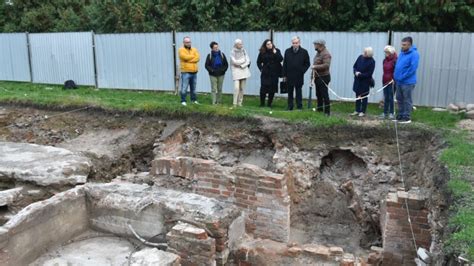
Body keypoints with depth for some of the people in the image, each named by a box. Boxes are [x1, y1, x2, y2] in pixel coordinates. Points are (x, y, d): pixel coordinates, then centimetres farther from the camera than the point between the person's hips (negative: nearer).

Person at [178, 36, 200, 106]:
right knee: (184, 87, -7)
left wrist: (188, 59, -13)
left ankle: (194, 100, 24)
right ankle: (183, 101, 0)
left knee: (193, 88, 14)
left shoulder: (194, 49, 13)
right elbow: (185, 57, -20)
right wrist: (193, 56, -4)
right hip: (185, 72, -5)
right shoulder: (181, 50, -2)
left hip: (194, 72, 5)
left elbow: (197, 58, -3)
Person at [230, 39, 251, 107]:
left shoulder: (244, 51, 8)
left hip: (244, 70, 4)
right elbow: (235, 62, -11)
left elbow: (248, 61, 3)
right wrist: (243, 60, -2)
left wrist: (242, 65, -10)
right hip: (236, 71, -4)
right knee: (236, 88, -14)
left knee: (242, 88, 2)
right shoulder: (233, 52, -3)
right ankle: (235, 103, -7)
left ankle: (240, 102, 11)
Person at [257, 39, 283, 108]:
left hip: (274, 73, 0)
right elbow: (258, 62, 15)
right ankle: (262, 103, 5)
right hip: (265, 74, 0)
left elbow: (281, 59, -10)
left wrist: (275, 53, -18)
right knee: (263, 89, -6)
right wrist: (261, 68, 3)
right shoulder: (262, 52, 4)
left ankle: (269, 103, 13)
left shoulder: (276, 51, 2)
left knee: (272, 90, 2)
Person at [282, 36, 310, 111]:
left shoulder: (304, 52, 0)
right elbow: (284, 64, 8)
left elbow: (307, 64, 4)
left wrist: (302, 71, -8)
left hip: (299, 77, -2)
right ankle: (290, 107, 17)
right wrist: (284, 75, 3)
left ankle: (299, 107, 8)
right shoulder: (287, 51, 6)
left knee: (298, 92, 3)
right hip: (289, 76, 2)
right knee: (290, 93, 10)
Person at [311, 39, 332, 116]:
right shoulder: (318, 53, 15)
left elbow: (326, 65, -27)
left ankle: (327, 112, 1)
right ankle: (319, 110, 26)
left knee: (324, 95, -5)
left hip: (323, 77, -10)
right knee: (318, 95, 16)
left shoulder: (326, 54, -16)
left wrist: (315, 67, -23)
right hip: (317, 77, 10)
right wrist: (313, 73, 17)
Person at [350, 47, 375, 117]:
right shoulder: (360, 57, 1)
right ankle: (357, 110, 22)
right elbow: (355, 66, 10)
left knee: (364, 97, 5)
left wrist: (360, 75, -18)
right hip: (357, 80, 6)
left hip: (365, 81, -5)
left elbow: (369, 73, -17)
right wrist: (356, 72, -9)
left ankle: (363, 111, 13)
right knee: (357, 96, 12)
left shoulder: (371, 61, -15)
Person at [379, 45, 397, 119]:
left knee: (391, 98, 0)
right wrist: (383, 79, 12)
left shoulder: (395, 60, -11)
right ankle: (385, 112, 17)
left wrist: (393, 79, -22)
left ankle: (391, 113, 8)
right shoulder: (385, 60, 10)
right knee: (385, 98, 11)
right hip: (385, 81, 7)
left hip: (391, 82, -7)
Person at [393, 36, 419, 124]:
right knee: (400, 99, 13)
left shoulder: (414, 54, -12)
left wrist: (402, 77, -18)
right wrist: (396, 76, 10)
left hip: (407, 82, -8)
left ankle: (407, 118, 6)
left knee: (407, 100, -1)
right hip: (399, 81, 8)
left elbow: (412, 68, -20)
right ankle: (400, 116, 23)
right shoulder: (402, 53, 12)